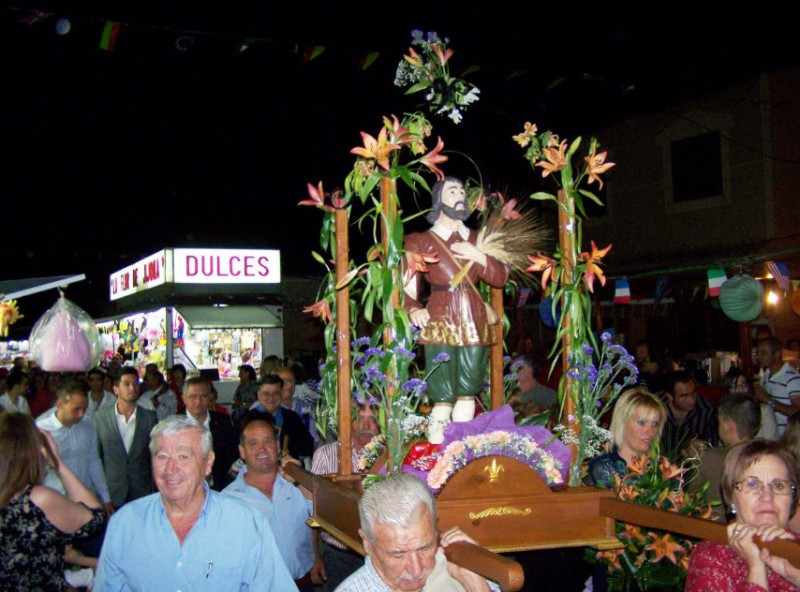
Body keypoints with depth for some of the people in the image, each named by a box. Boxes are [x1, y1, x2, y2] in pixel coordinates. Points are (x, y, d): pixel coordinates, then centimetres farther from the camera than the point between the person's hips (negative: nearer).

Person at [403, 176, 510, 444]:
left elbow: (501, 278, 12)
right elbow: (407, 284, -2)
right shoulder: (421, 241, 7)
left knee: (467, 393, 4)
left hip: (475, 324, 4)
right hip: (440, 325, -4)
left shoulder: (476, 240, 19)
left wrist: (479, 257, -4)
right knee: (443, 397, -11)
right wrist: (413, 309, -20)